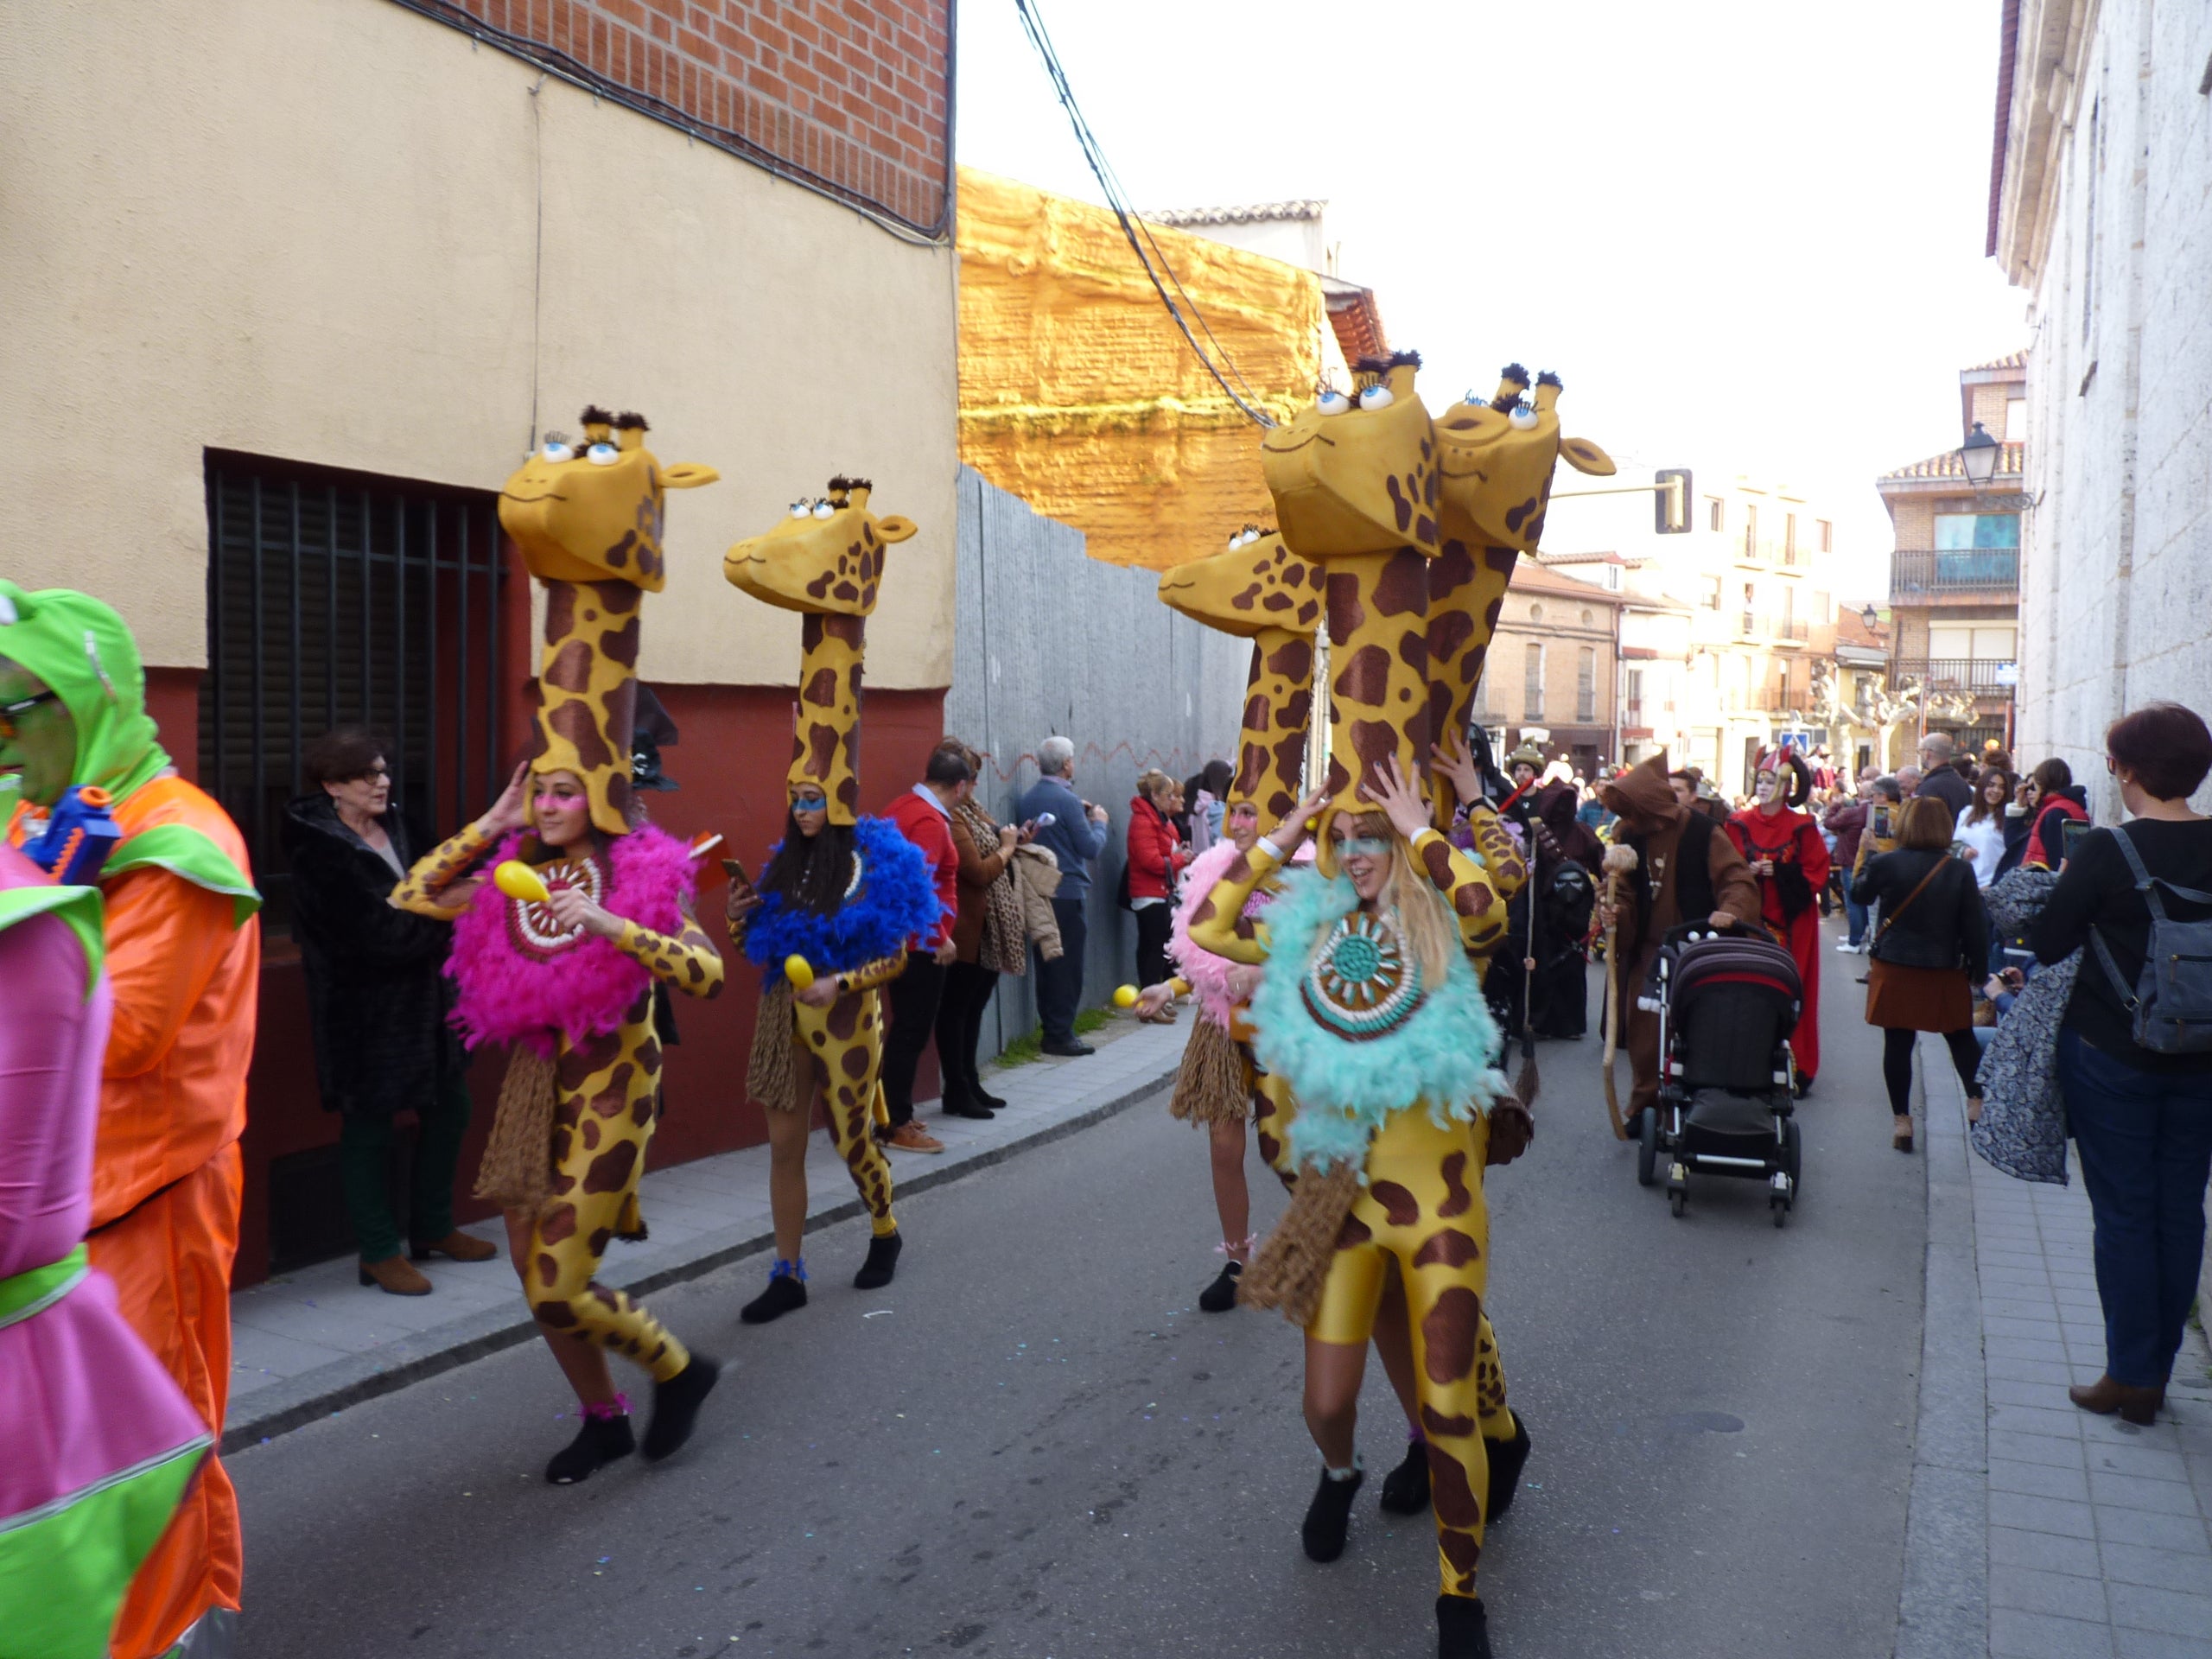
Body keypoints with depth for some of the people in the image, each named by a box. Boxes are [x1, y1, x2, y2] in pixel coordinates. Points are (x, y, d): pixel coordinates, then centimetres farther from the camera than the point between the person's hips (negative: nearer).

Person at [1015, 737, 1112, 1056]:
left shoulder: (1028, 798, 7)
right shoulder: (1066, 799, -16)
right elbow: (1091, 848, -14)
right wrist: (1099, 822, 4)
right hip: (1068, 893, -7)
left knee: (1046, 963, 13)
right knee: (1068, 966, 0)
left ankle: (1050, 1028, 20)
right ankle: (1061, 1035, 2)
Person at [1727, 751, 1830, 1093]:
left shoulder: (1802, 828, 1)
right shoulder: (1739, 825, 7)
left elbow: (1815, 875, -2)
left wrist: (1778, 873, -15)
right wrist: (1748, 872, -13)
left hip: (1790, 921, -2)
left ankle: (1795, 1069, 5)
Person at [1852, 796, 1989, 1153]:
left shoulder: (1884, 864, -9)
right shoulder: (1960, 871, -6)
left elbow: (1860, 894, 10)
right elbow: (1975, 927, -3)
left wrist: (1869, 854, 23)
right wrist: (1979, 970, 7)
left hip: (1895, 969, -1)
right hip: (1946, 973, 1)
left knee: (1898, 1044, 4)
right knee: (1961, 1039, 19)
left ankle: (1901, 1120, 7)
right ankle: (1976, 1100, 21)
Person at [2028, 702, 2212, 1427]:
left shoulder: (2108, 850, -17)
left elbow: (2048, 944, -11)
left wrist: (2072, 895, 6)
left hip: (2112, 1054, -4)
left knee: (2124, 1213, 4)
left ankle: (2131, 1378, 10)